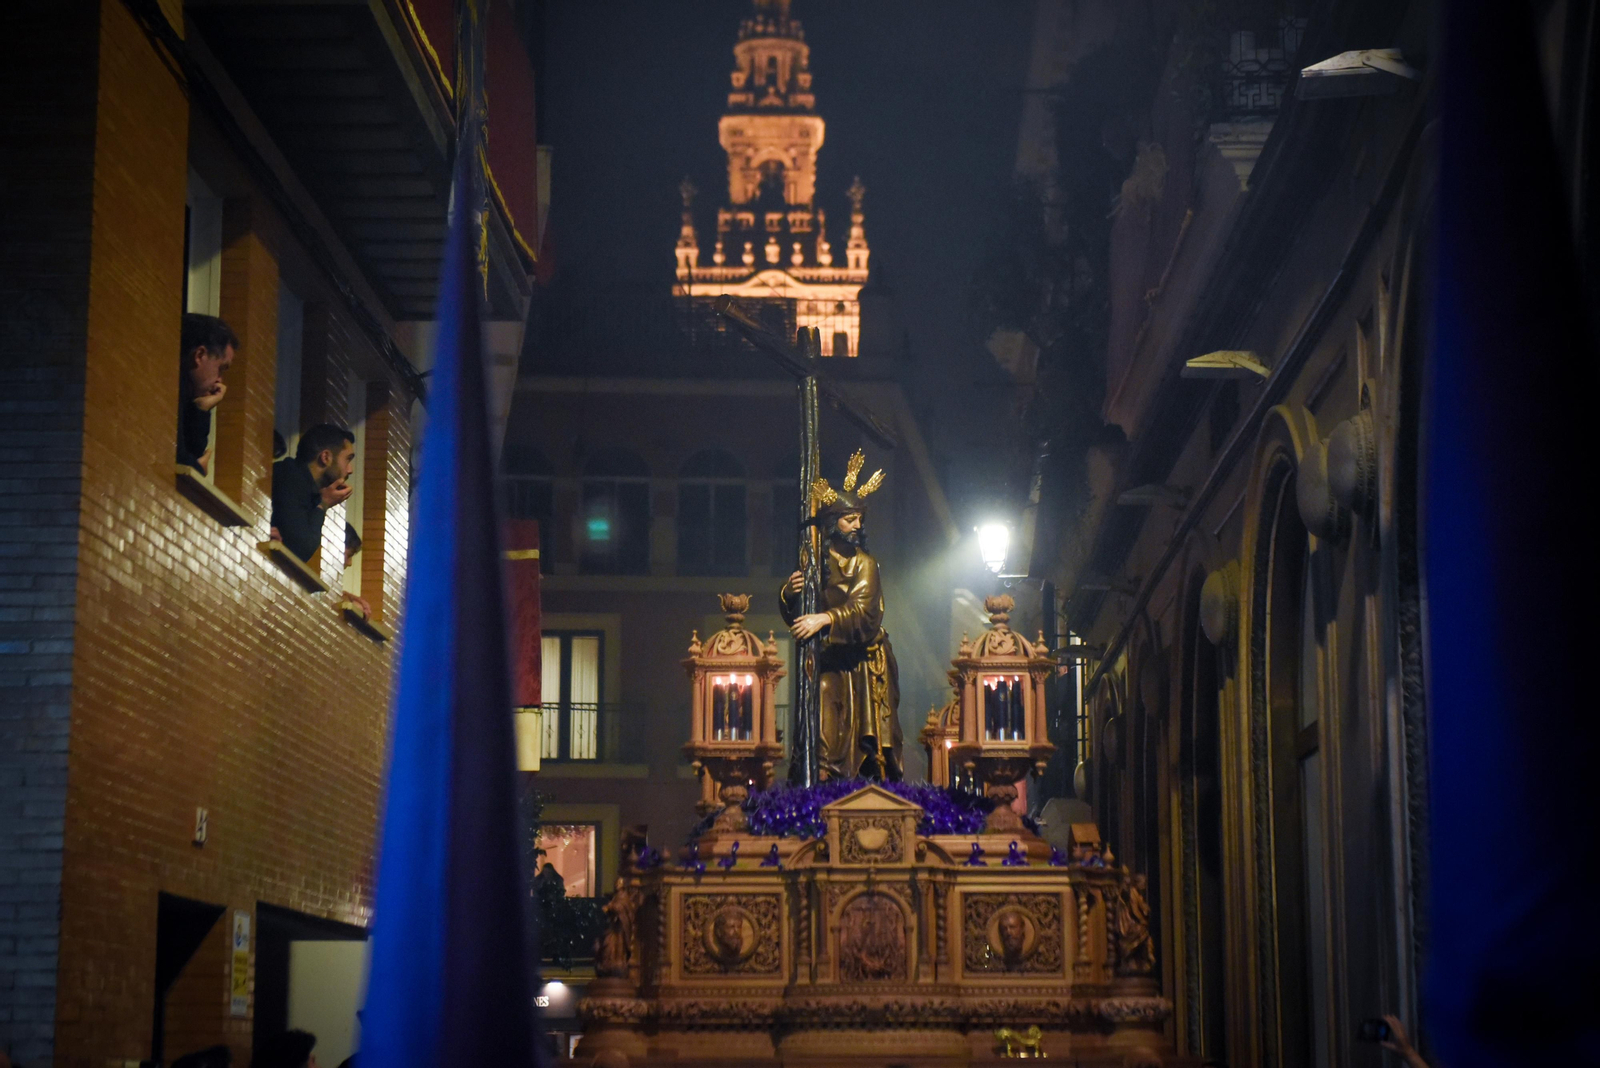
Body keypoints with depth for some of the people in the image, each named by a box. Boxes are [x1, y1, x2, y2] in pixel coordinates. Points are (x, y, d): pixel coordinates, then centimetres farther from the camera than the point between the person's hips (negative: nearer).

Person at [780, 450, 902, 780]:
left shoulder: (864, 563, 0)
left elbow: (864, 611, -16)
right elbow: (791, 615, 8)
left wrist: (826, 619, -30)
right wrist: (790, 593, -14)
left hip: (861, 664, -2)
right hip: (825, 663, 2)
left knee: (865, 739, -6)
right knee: (825, 735, -9)